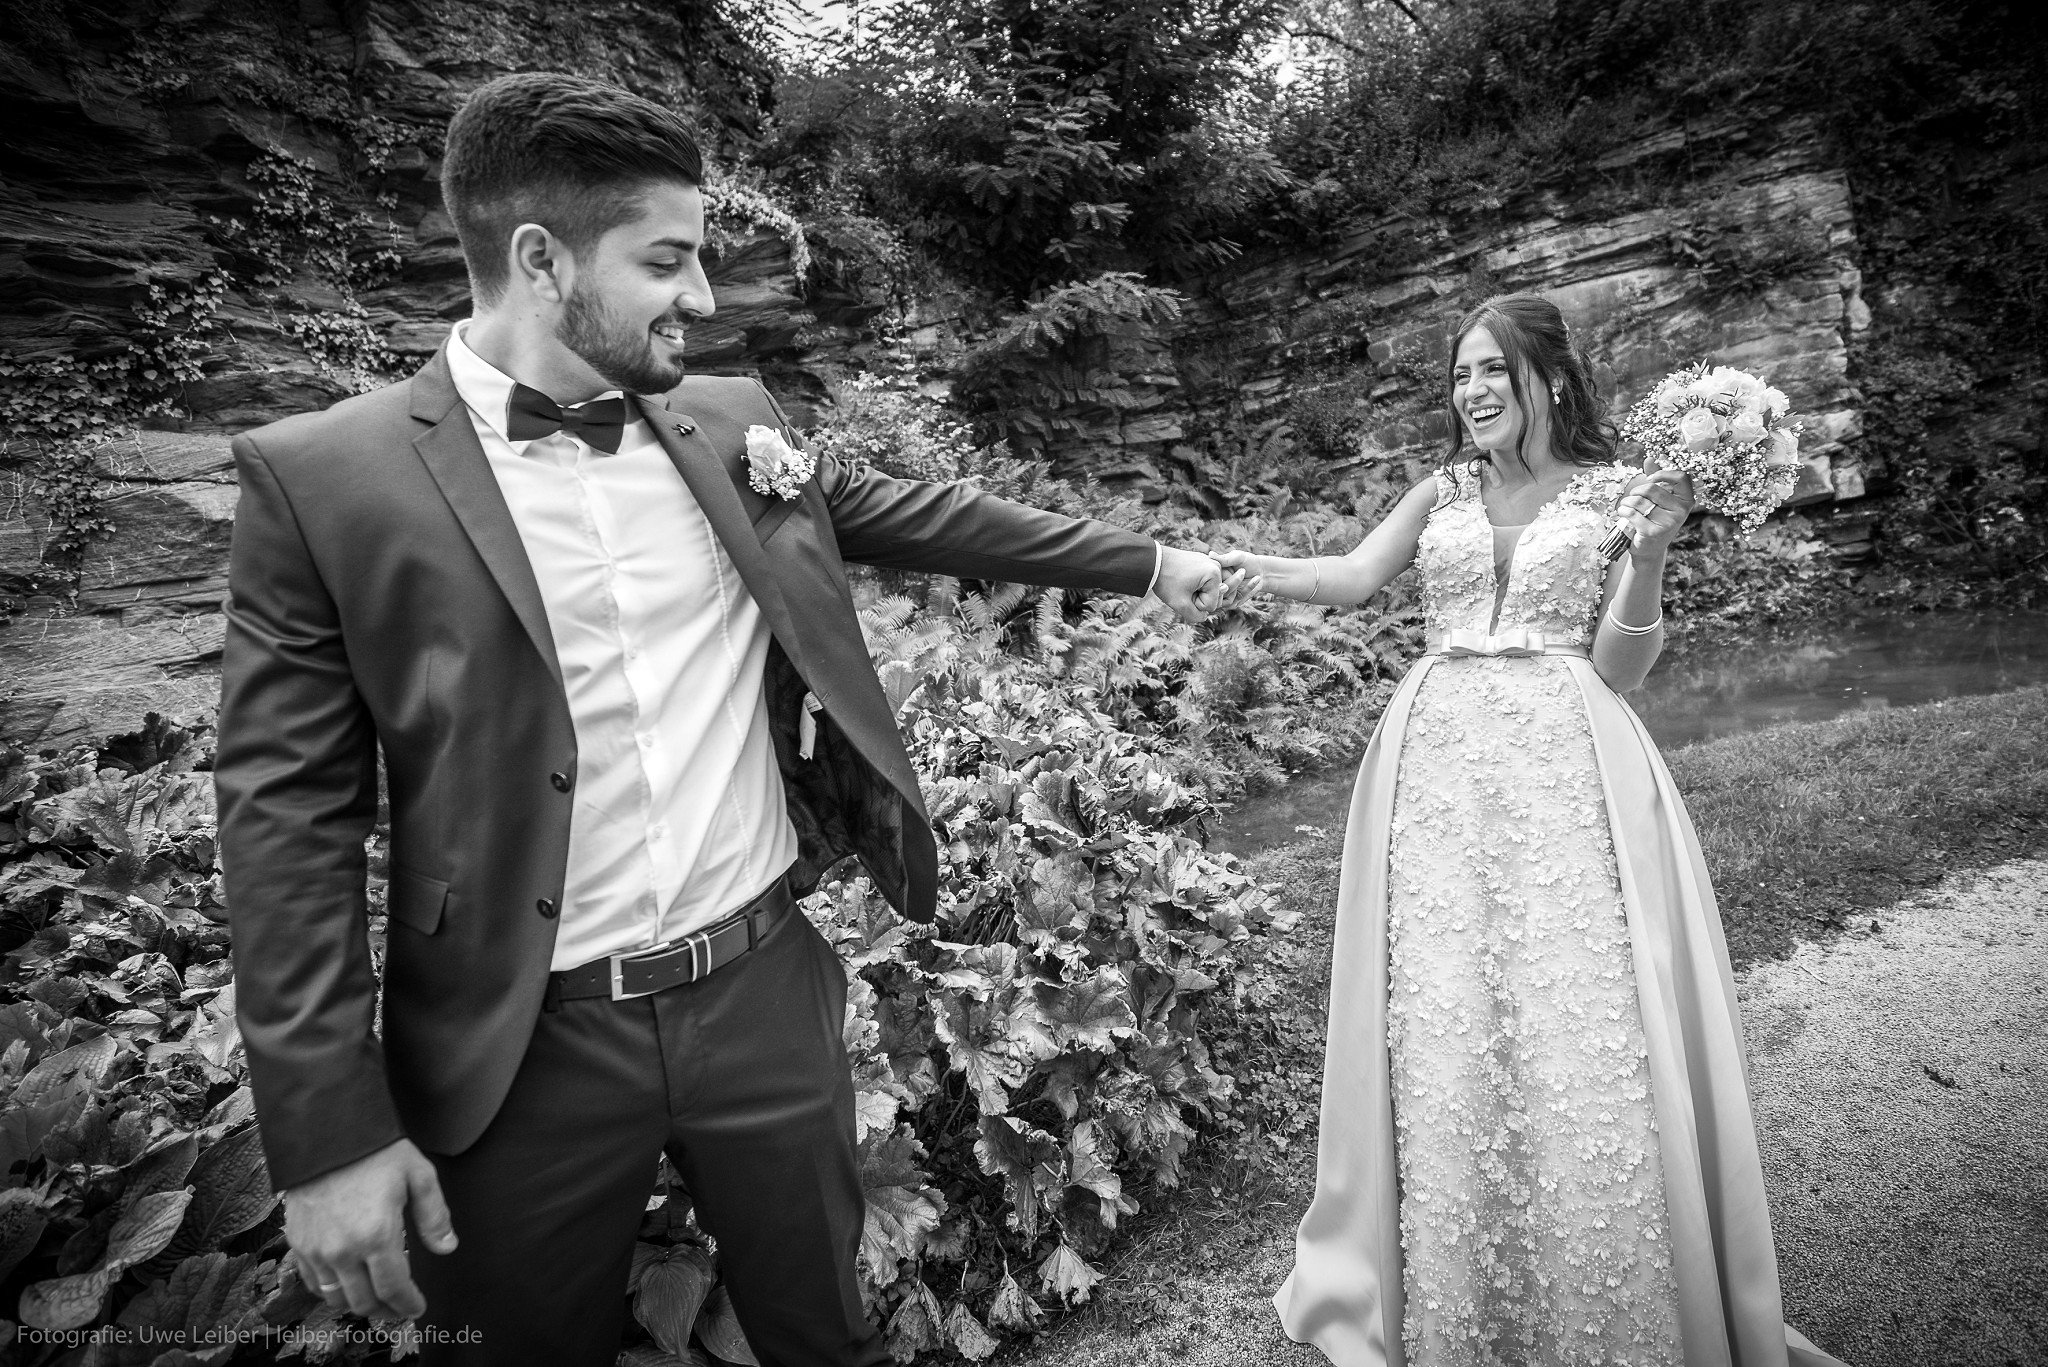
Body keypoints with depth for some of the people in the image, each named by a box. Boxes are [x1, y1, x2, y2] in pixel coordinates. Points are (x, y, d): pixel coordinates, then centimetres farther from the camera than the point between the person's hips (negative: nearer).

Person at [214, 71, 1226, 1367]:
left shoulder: (735, 425, 3)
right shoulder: (323, 478, -9)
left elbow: (917, 511, 13)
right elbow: (291, 815, -8)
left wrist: (1150, 562, 16)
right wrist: (330, 1131, -9)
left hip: (768, 989, 3)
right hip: (523, 1050, -2)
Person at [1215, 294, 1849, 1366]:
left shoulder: (1613, 493, 8)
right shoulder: (1441, 494, 14)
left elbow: (1617, 671, 3)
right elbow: (1352, 578, 1)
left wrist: (1647, 558, -11)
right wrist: (1249, 570, -15)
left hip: (1567, 766, -1)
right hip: (1440, 765, 2)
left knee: (1582, 1023, -3)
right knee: (1441, 1030, 2)